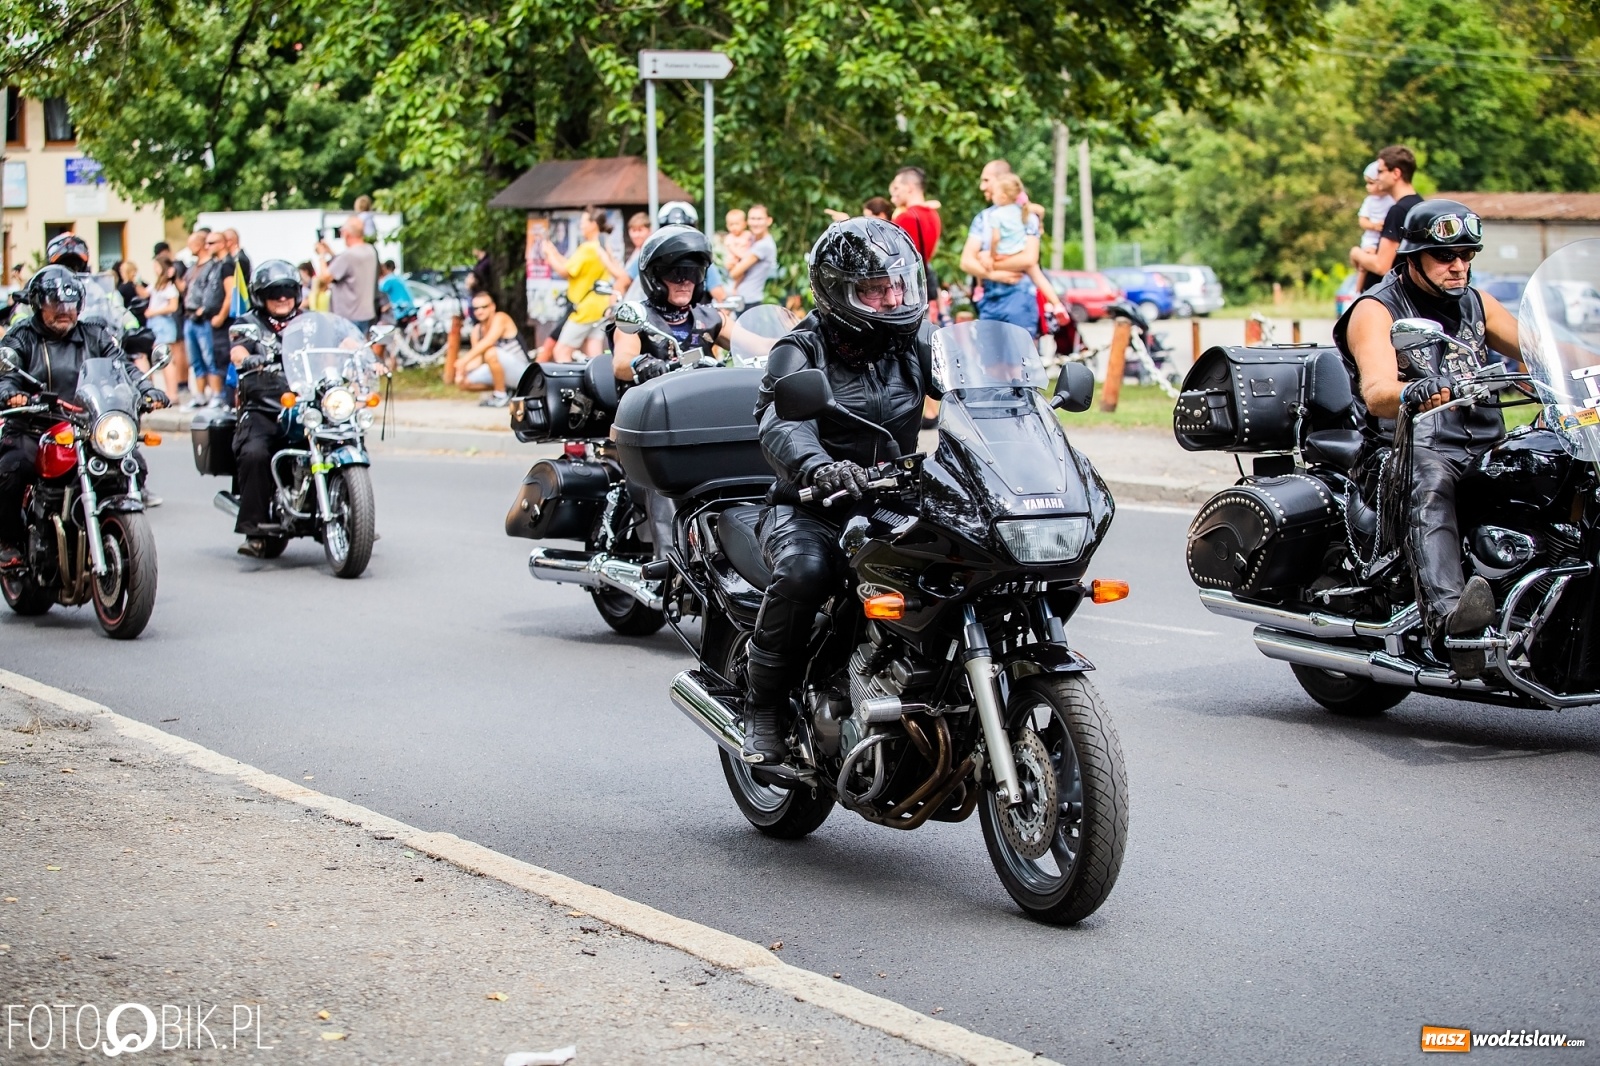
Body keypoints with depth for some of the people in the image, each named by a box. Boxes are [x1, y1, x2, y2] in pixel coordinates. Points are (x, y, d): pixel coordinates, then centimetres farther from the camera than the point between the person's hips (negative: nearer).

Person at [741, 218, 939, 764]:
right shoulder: (802, 351, -6)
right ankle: (764, 711, -19)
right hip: (811, 510, -4)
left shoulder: (917, 341, 9)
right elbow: (782, 426, -25)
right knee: (803, 571, -36)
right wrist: (818, 467, -49)